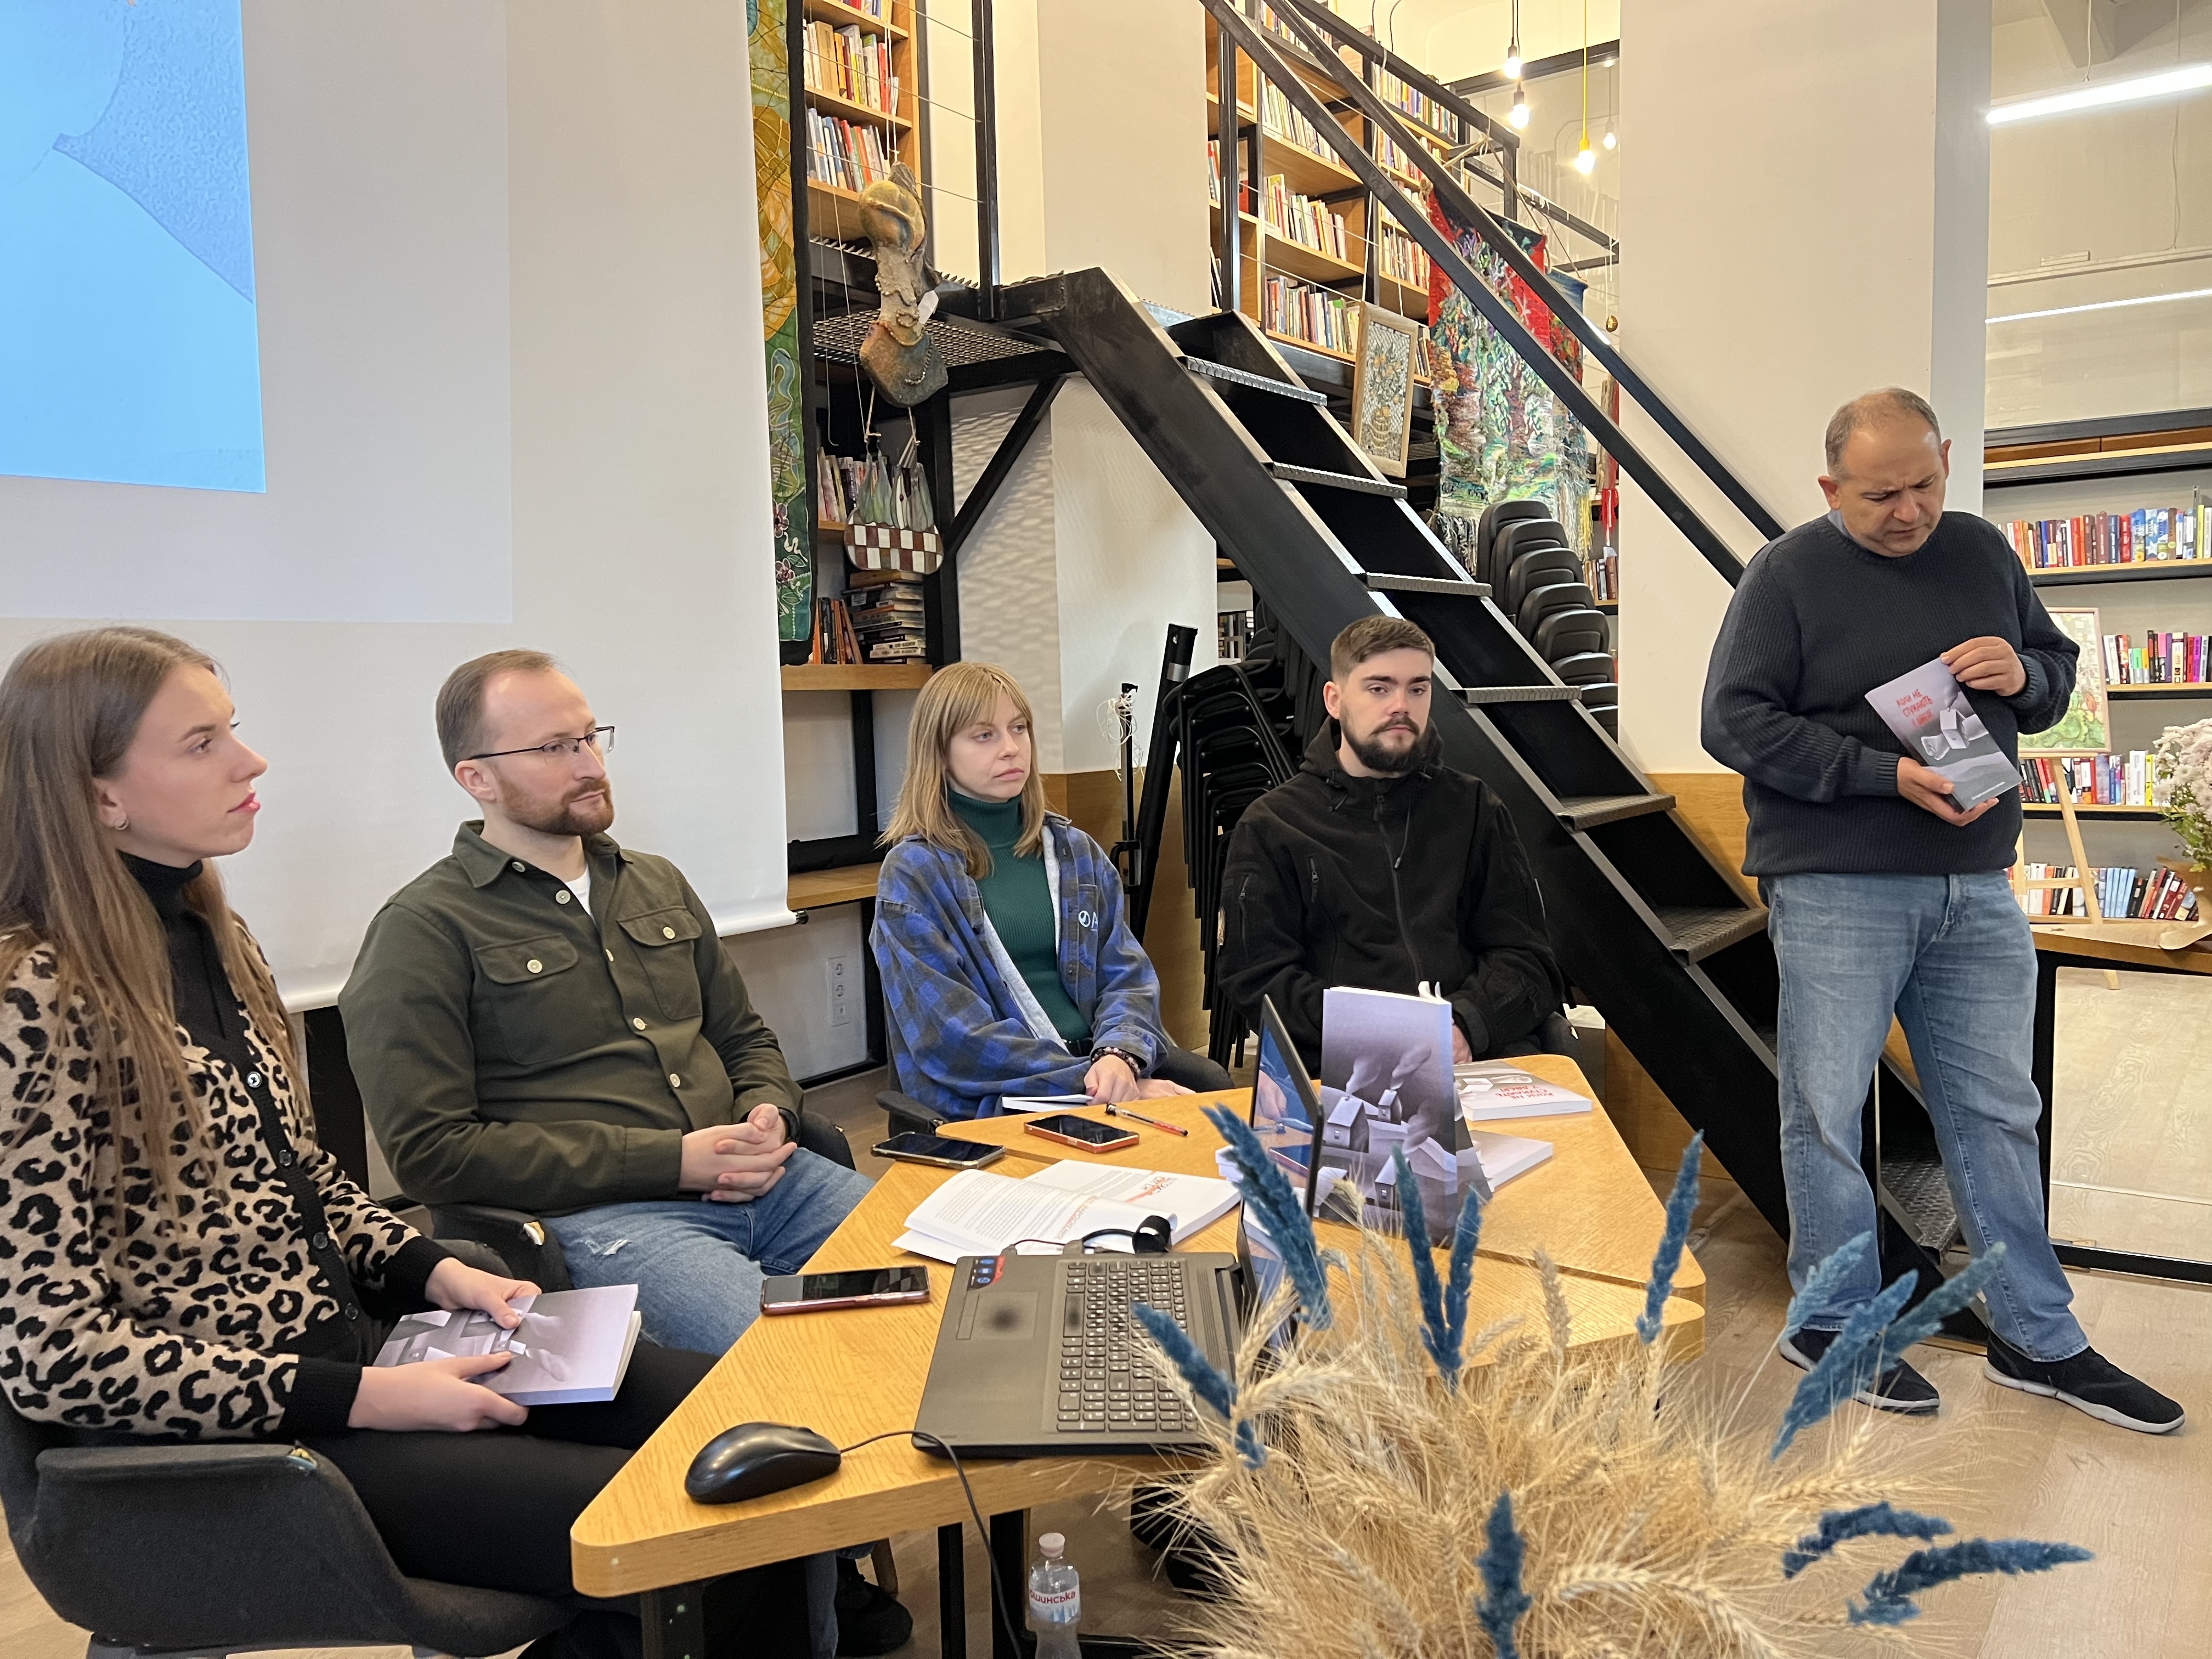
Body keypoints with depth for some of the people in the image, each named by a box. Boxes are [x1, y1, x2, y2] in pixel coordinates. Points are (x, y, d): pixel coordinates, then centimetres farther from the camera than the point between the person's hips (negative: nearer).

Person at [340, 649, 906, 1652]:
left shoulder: (657, 887, 20)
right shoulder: (426, 931, -1)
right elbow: (432, 1152, -8)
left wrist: (768, 1117, 1)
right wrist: (669, 1160, -13)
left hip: (760, 1184, 7)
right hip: (599, 1217, -6)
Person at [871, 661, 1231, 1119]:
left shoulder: (1077, 851, 14)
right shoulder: (912, 874, -2)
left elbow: (1127, 976, 7)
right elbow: (955, 1038, -10)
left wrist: (1119, 1055, -15)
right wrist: (1087, 1080, -18)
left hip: (1094, 1054, 6)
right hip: (989, 1098, -6)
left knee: (1209, 1083, -23)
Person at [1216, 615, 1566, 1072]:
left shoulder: (1474, 809, 19)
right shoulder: (1271, 827, 13)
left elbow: (1528, 961, 13)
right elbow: (1259, 978, 4)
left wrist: (1465, 1022, -9)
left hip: (1480, 1049, 2)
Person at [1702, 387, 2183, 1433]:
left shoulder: (1981, 552, 11)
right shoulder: (1788, 574, -6)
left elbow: (2059, 669, 20)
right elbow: (1733, 721, -12)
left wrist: (2024, 675, -5)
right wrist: (1885, 774, -19)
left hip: (1976, 886, 5)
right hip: (1835, 892, -5)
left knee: (1997, 1111, 13)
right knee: (1827, 1110, 3)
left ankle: (2037, 1338, 26)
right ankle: (1834, 1324, 20)